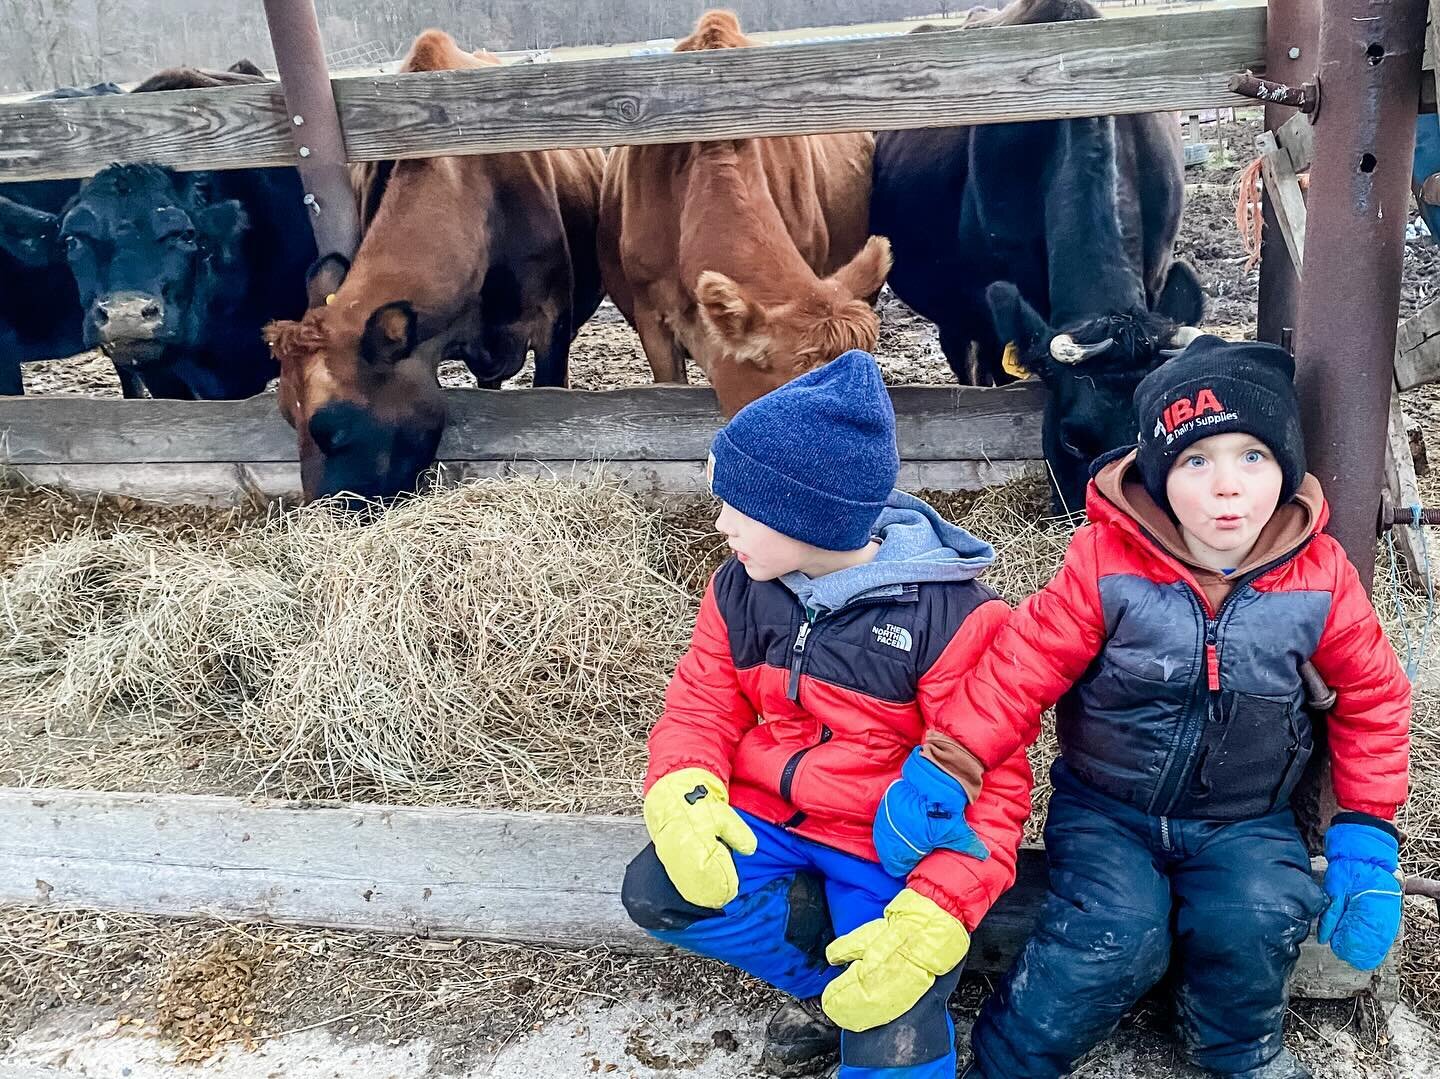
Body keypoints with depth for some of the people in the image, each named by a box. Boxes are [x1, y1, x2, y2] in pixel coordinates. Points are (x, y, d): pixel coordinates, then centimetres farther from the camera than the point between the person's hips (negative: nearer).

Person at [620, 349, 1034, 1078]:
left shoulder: (952, 618, -20)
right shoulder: (741, 590, -3)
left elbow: (992, 787, -19)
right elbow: (702, 706, 2)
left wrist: (925, 923, -31)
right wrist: (684, 795, -22)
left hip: (889, 847, -6)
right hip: (769, 819, 6)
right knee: (658, 893, -19)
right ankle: (828, 980, 0)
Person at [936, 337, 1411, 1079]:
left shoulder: (1318, 578, -9)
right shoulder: (1107, 563, -17)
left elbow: (1373, 699, 4)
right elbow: (1023, 667, -20)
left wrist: (1364, 839, -1)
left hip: (1243, 820, 2)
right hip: (1107, 808, -2)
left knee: (1256, 923, -24)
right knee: (1117, 936, -26)